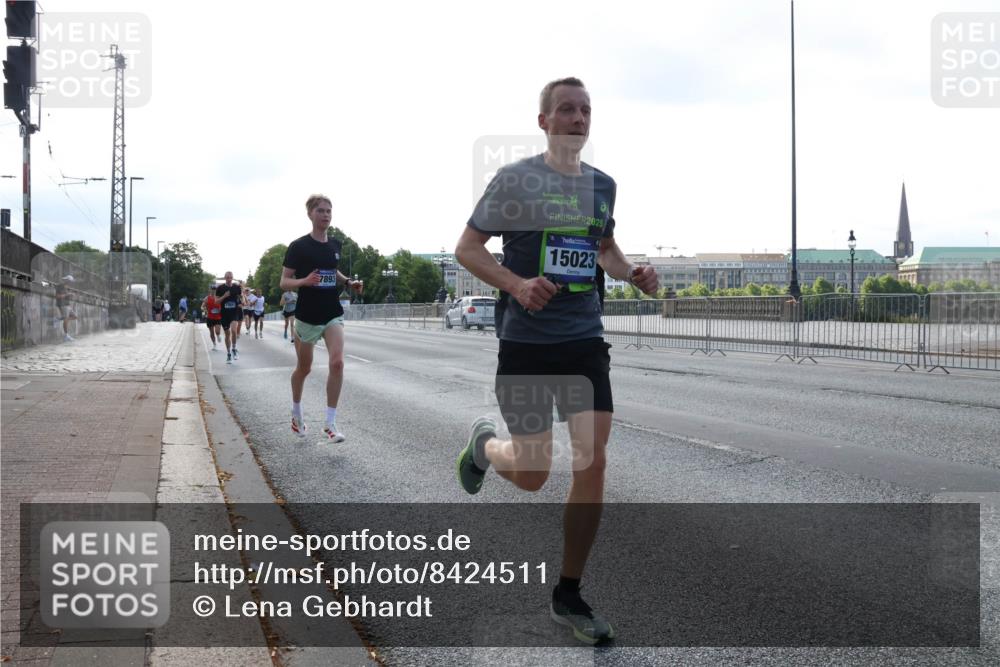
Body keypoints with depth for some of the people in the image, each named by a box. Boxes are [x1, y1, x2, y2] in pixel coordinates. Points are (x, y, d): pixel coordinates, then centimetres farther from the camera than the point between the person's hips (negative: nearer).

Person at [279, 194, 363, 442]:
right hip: (307, 316, -3)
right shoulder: (298, 246, -10)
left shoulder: (335, 245, 5)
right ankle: (296, 413, 39)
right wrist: (305, 281, -27)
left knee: (337, 362, -16)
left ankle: (330, 423, -9)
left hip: (333, 314, 3)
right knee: (304, 368, 12)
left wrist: (348, 281, 5)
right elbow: (284, 283, -9)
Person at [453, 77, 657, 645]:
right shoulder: (516, 178, -7)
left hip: (585, 340, 4)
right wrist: (516, 283, -21)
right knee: (532, 475, 0)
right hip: (526, 340, -4)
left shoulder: (603, 185, 8)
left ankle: (569, 596, 8)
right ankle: (485, 444, 39)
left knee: (593, 459, -7)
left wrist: (633, 273, 3)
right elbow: (467, 248, -4)